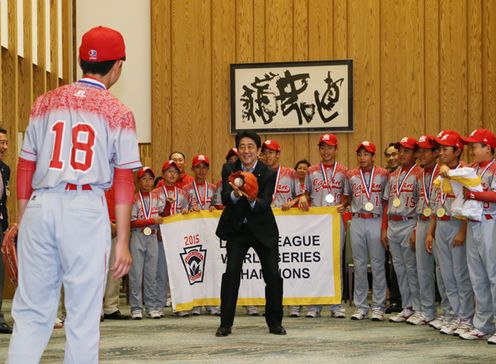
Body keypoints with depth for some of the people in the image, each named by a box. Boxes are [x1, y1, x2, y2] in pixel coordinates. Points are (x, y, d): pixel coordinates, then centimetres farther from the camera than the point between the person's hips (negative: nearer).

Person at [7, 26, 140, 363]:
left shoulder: (46, 103, 12)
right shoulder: (118, 113, 3)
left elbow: (25, 168, 11)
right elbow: (124, 183, -1)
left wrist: (23, 221, 17)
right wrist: (123, 242, 1)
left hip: (40, 208, 3)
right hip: (86, 210, -3)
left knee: (31, 312, 7)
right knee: (83, 313, 3)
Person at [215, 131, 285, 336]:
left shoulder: (268, 174, -10)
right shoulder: (229, 170, -6)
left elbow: (265, 204, -19)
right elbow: (224, 198, -18)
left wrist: (253, 200, -41)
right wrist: (235, 194, -40)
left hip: (262, 229, 0)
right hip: (237, 229, 0)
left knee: (273, 275, -2)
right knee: (231, 273, -12)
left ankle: (274, 322, 14)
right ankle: (225, 323, -4)